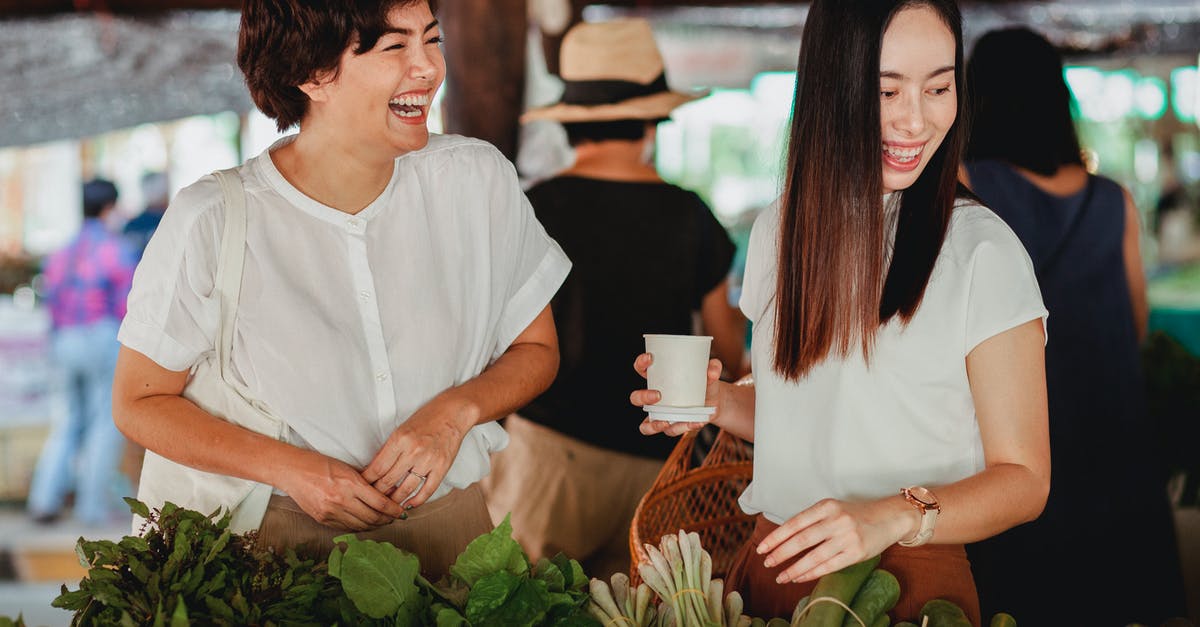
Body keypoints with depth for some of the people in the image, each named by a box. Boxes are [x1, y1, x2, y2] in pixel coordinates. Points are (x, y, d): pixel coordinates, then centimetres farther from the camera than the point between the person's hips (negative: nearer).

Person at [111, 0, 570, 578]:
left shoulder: (476, 179, -2)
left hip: (445, 524, 3)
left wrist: (455, 411, -10)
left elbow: (536, 348, 10)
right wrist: (290, 469, -14)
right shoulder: (211, 222, -11)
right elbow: (139, 401, -2)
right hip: (277, 534, -2)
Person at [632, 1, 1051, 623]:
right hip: (774, 565, 5)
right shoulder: (778, 231, 4)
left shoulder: (983, 251, -13)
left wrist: (894, 516, -27)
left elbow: (1023, 478, -11)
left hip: (910, 577, -4)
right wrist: (721, 402, -2)